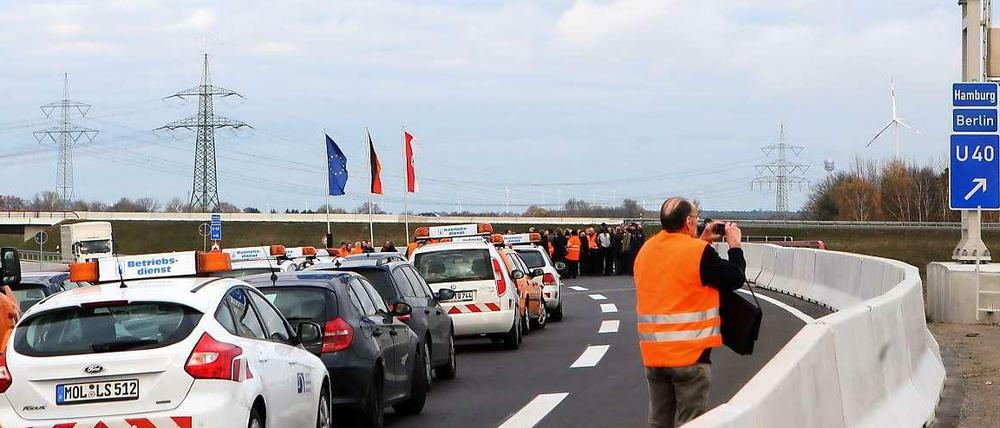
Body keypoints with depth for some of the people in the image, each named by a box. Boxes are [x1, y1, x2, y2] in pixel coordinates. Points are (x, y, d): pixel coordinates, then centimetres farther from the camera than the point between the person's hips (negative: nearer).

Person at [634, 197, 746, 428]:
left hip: (652, 354, 6)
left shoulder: (646, 251, 7)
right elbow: (736, 279, -5)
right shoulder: (700, 252, -14)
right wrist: (734, 245, 9)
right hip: (689, 355, -6)